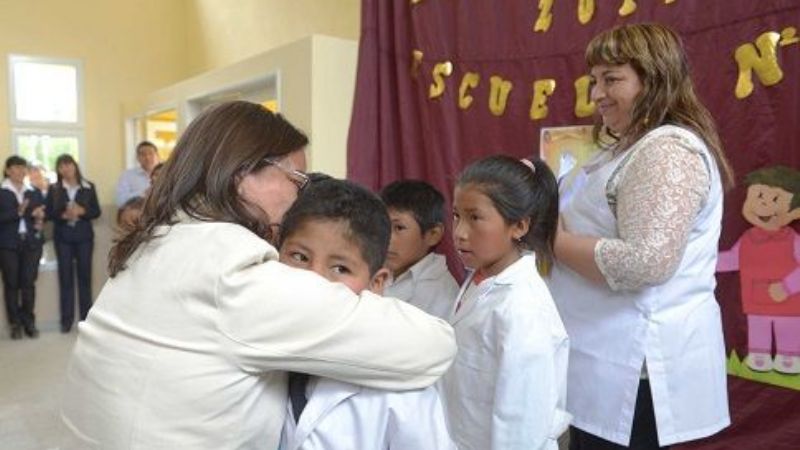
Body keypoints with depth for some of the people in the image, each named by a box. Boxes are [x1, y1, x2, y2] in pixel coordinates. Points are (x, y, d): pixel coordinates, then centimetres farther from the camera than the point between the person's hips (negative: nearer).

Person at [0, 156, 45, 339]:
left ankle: (29, 322, 9)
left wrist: (39, 216, -8)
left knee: (29, 283, 1)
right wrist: (17, 213, -20)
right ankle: (15, 324, 9)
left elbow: (42, 213, 13)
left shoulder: (35, 192, 13)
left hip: (31, 243, 2)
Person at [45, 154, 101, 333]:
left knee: (84, 275, 2)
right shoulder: (54, 189, 4)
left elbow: (96, 211, 2)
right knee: (65, 276, 1)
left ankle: (85, 317, 11)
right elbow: (49, 213, 0)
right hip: (62, 236, 0)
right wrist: (64, 215, -17)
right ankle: (67, 319, 7)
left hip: (84, 235, 0)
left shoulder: (89, 187, 3)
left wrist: (82, 211, -15)